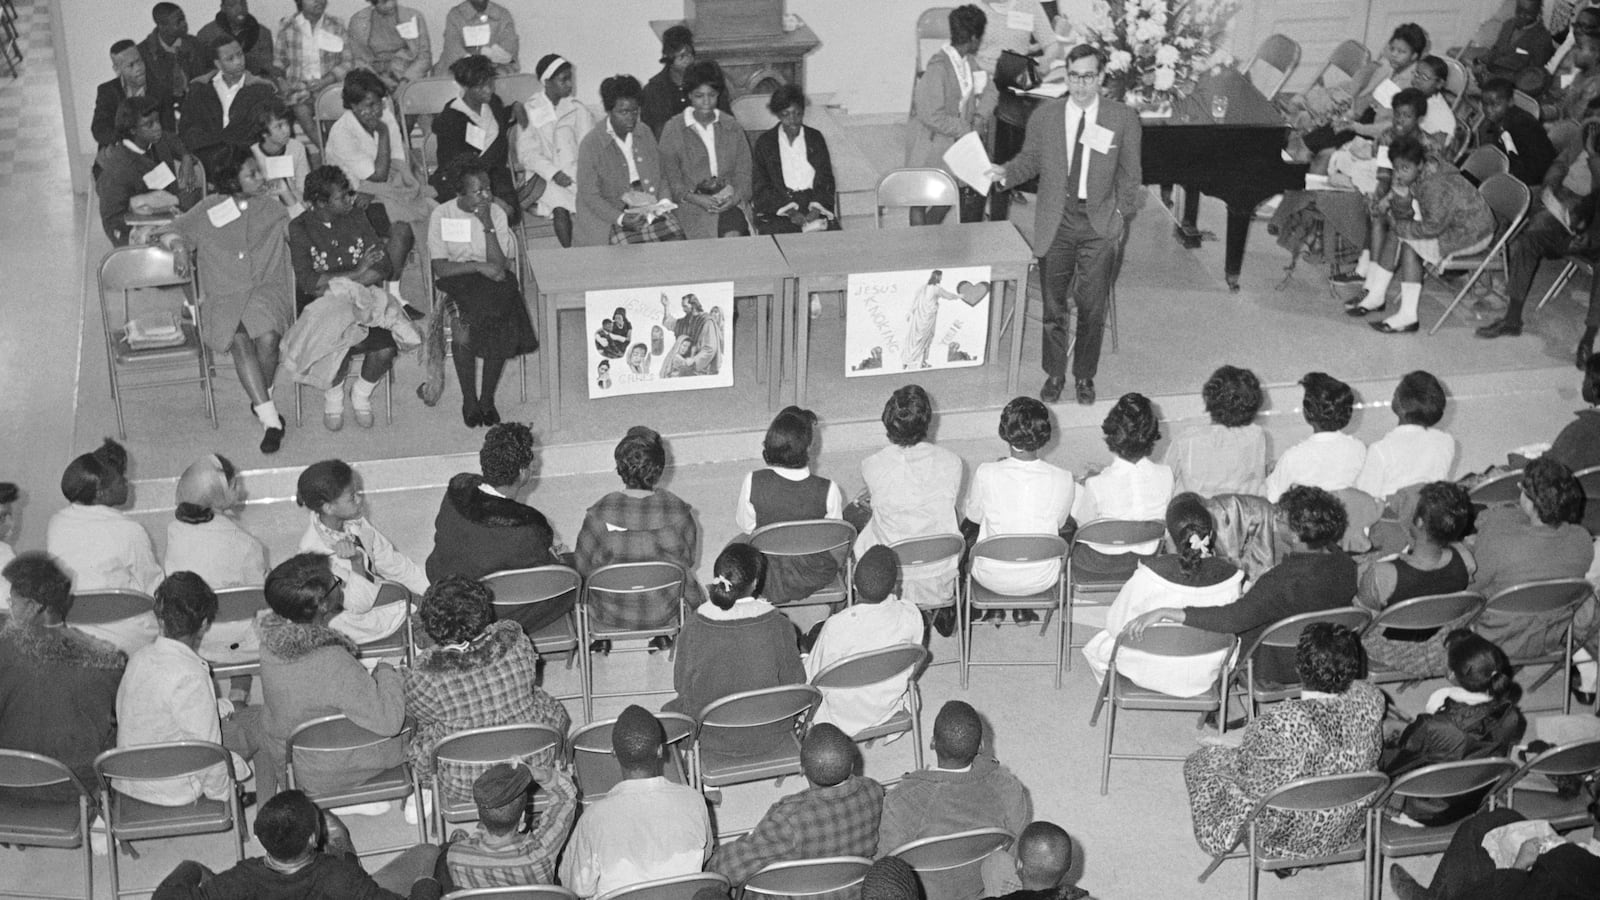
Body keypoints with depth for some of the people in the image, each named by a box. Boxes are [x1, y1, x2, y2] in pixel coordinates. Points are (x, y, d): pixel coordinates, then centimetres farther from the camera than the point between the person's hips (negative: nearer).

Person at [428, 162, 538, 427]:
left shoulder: (497, 213, -2)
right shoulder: (442, 215, -6)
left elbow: (498, 267, -13)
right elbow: (441, 268, -11)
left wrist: (487, 224, -19)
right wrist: (478, 266, -21)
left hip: (491, 285, 2)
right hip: (454, 284, -1)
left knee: (502, 325, -27)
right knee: (462, 327, -30)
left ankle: (487, 398, -8)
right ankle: (469, 400, -10)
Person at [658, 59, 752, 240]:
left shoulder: (733, 128, 12)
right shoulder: (672, 129, 4)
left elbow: (743, 172, 10)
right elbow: (671, 179, 1)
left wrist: (736, 196, -11)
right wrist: (696, 199, -15)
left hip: (729, 200, 2)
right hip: (692, 204, -2)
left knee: (733, 236, -29)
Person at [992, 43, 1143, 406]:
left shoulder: (1123, 119, -3)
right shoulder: (1044, 117, 0)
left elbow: (1130, 174, 3)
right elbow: (1029, 160, 7)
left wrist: (1122, 218, -1)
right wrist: (1005, 173, -13)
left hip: (1099, 223, -1)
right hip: (1056, 222, 1)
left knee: (1092, 307, 4)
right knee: (1053, 305, 9)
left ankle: (1084, 376, 22)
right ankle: (1054, 374, 25)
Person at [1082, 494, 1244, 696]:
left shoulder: (1148, 575, -28)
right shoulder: (1230, 576, -21)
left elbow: (1116, 626, -14)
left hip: (1154, 675, -3)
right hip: (1206, 677, 3)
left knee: (1095, 647, 25)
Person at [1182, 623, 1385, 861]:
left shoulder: (1278, 724, -38)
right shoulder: (1370, 699, -21)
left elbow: (1254, 783, -19)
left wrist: (1226, 749, 2)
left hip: (1288, 836, -5)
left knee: (1201, 761, 13)